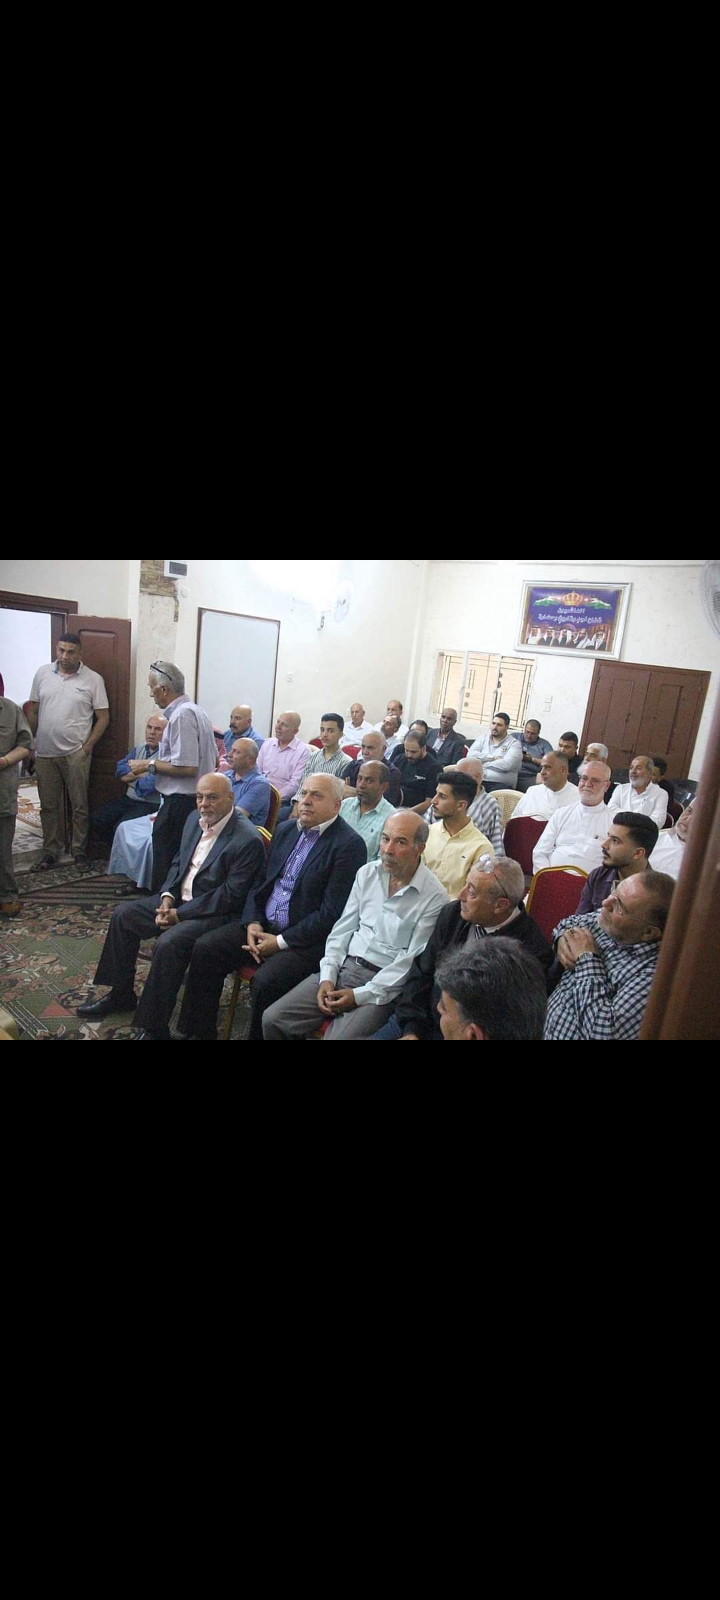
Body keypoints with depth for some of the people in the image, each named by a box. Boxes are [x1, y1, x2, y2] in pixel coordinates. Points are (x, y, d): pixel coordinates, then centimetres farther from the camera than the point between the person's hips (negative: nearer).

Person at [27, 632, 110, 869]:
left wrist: (88, 747, -8)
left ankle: (79, 851, 17)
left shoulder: (93, 679, -3)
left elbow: (103, 717, -2)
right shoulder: (42, 673, 5)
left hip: (75, 753, -3)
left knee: (79, 805, 4)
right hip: (44, 753, 3)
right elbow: (32, 710, 11)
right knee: (49, 806, 10)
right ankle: (51, 851, 21)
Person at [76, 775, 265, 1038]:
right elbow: (178, 862, 15)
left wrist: (179, 914, -19)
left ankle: (154, 1027, -11)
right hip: (180, 898, 9)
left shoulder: (248, 840, -22)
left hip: (216, 911, -9)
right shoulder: (194, 820, 3)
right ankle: (121, 994, 23)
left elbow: (230, 896, -22)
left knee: (168, 942, -30)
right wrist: (167, 897, -4)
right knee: (123, 915, 6)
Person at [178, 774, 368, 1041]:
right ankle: (199, 1030, 8)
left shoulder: (349, 845, -14)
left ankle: (258, 1035, 0)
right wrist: (252, 922, -3)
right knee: (207, 949, -8)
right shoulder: (285, 830, 10)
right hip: (263, 925, 7)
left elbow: (331, 913, -18)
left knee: (265, 981, -28)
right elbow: (261, 882, 15)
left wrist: (280, 942, -16)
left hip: (307, 939, -7)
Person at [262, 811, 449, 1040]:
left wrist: (360, 995, -14)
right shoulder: (367, 873, 5)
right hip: (343, 967, 5)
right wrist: (327, 977, -4)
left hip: (382, 985, -5)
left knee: (339, 1036, -26)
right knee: (273, 1019, -6)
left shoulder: (434, 897, -12)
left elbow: (411, 961, -12)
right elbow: (343, 928, 8)